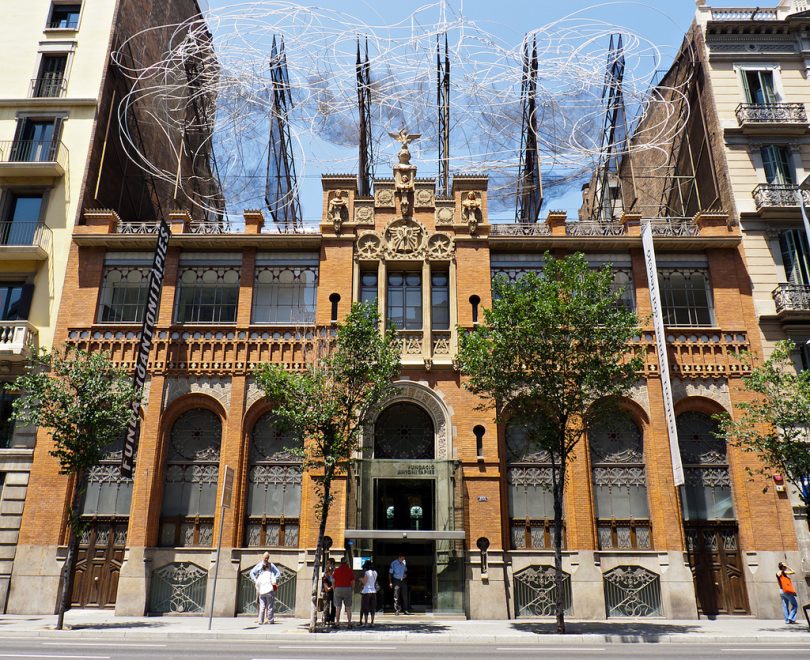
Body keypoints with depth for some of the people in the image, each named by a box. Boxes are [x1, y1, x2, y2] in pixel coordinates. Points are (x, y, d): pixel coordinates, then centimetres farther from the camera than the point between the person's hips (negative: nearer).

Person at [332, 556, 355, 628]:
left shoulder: (336, 570, 3)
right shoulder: (350, 570, 1)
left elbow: (333, 581, 1)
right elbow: (352, 582, 1)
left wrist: (334, 589, 13)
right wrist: (352, 590, 13)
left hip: (338, 589, 1)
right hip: (347, 589, 0)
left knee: (338, 608, 4)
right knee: (348, 608, 6)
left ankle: (337, 623, 2)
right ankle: (349, 623, 3)